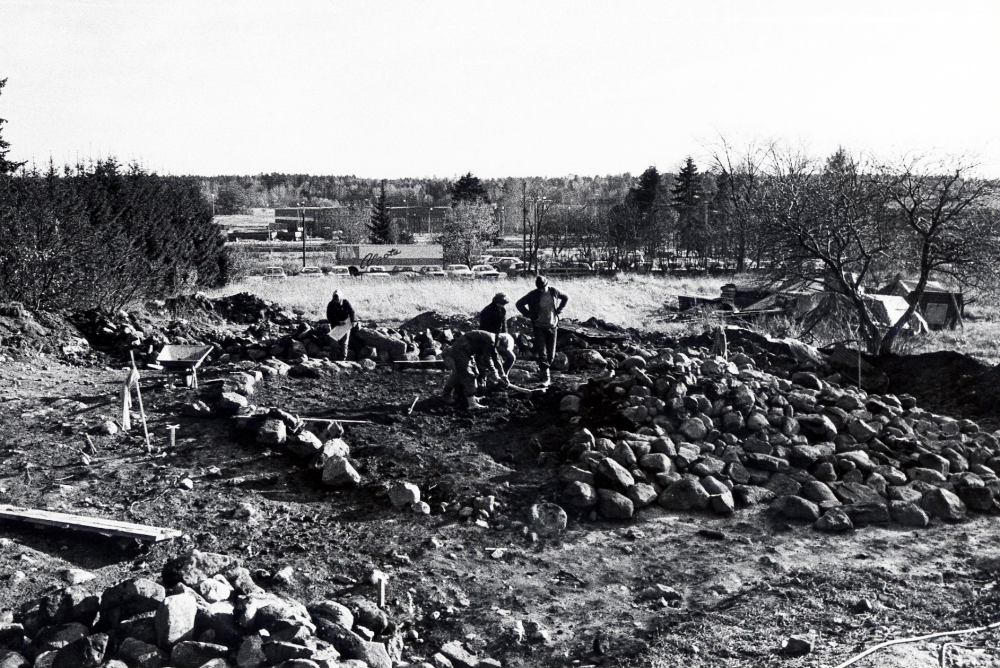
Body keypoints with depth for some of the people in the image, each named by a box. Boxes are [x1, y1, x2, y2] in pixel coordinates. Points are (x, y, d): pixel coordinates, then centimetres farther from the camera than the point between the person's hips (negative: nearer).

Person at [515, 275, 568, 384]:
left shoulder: (554, 292, -1)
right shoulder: (533, 295, -9)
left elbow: (565, 298, 18)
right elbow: (519, 304, -3)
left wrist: (559, 310, 7)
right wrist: (529, 315, -8)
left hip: (552, 326, 3)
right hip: (539, 327, -3)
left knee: (551, 353, 6)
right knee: (542, 352, -9)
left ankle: (542, 371, 24)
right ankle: (544, 374, -5)